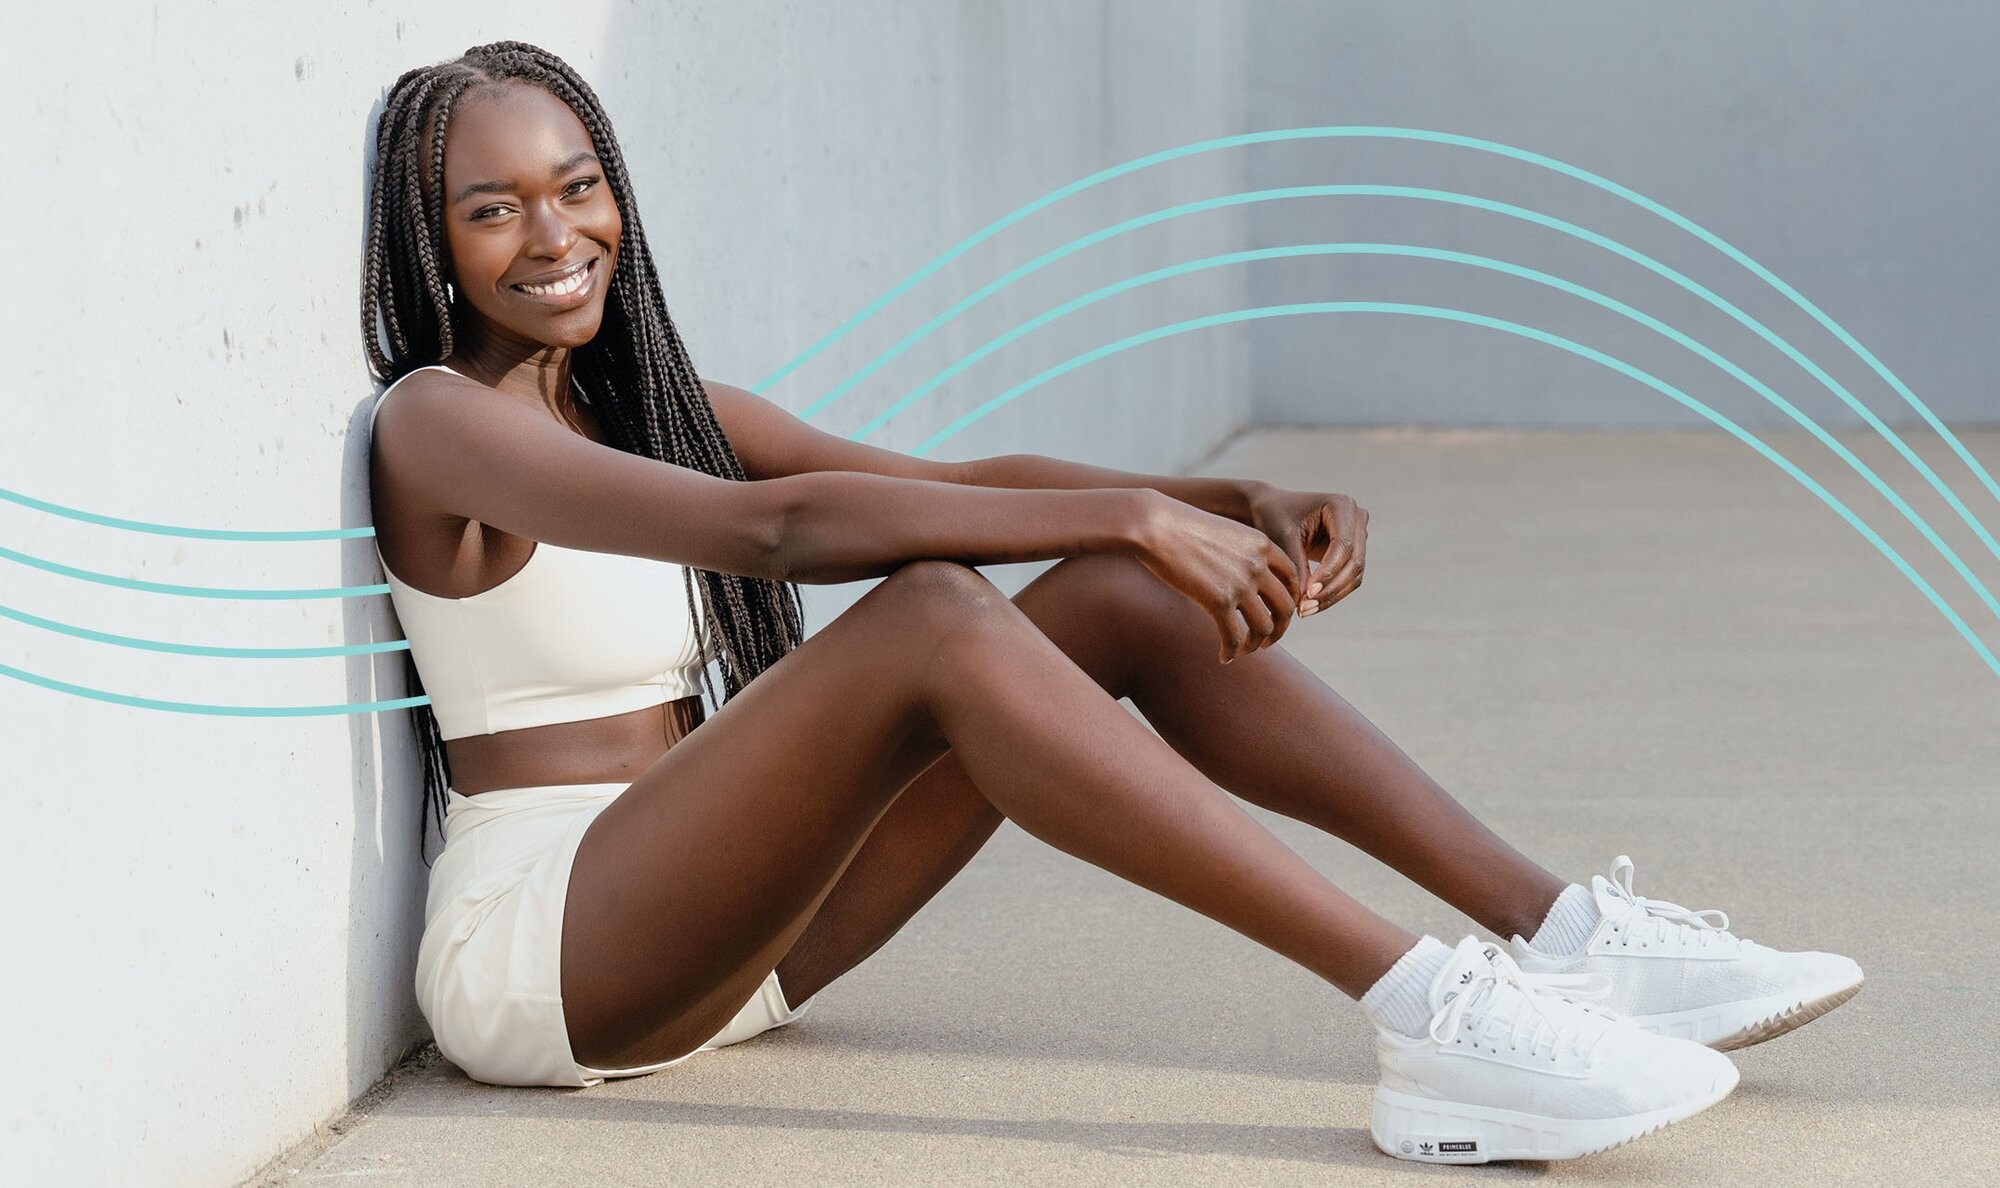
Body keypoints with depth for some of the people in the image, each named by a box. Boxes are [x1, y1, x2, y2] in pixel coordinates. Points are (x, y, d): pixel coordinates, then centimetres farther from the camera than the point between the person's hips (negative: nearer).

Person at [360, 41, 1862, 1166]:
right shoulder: (438, 420, -8)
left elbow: (971, 482, 7)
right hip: (533, 955, -8)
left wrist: (1239, 505, -10)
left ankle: (1557, 929, -12)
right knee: (930, 614, -30)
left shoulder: (668, 409, 17)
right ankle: (1425, 1010, -38)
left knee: (1128, 598, -7)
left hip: (720, 932, 8)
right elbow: (778, 527, -23)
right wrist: (1129, 513, -27)